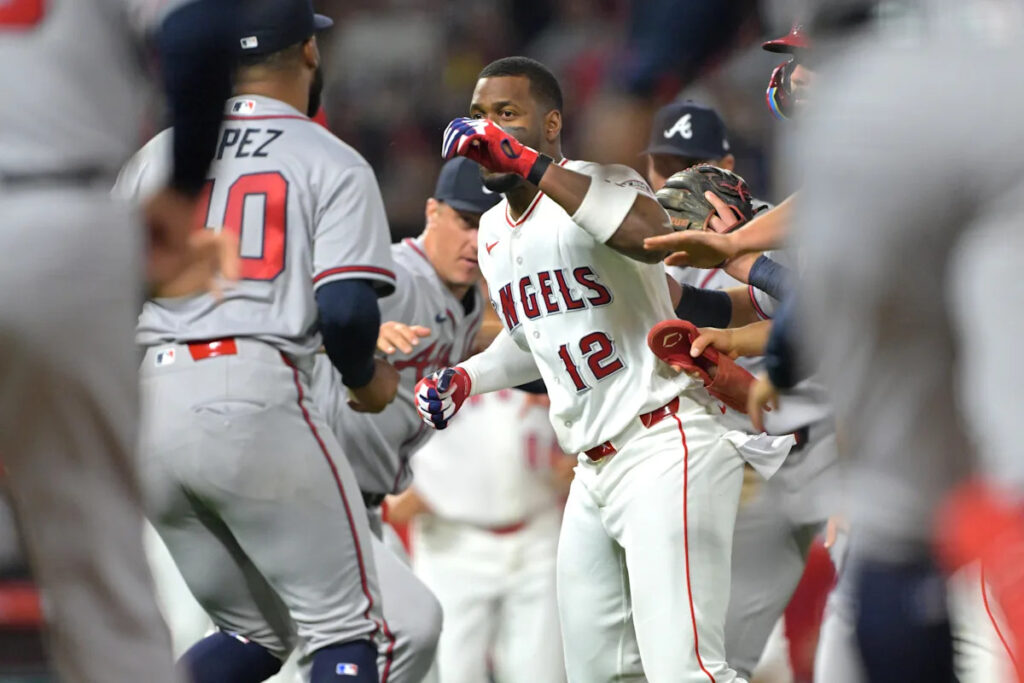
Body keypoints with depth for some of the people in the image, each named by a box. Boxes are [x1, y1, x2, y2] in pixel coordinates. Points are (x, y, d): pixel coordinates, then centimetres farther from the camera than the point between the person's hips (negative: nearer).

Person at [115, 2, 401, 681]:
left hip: (149, 408, 6)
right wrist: (367, 379, 10)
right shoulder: (334, 164, 2)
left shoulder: (154, 157, 16)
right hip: (257, 398, -6)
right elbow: (346, 310, -10)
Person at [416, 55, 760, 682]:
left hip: (663, 453, -9)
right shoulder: (493, 230, 15)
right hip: (595, 469, 9)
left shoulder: (594, 183, -12)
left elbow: (652, 235, -37)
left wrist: (531, 164, -38)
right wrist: (464, 380, 13)